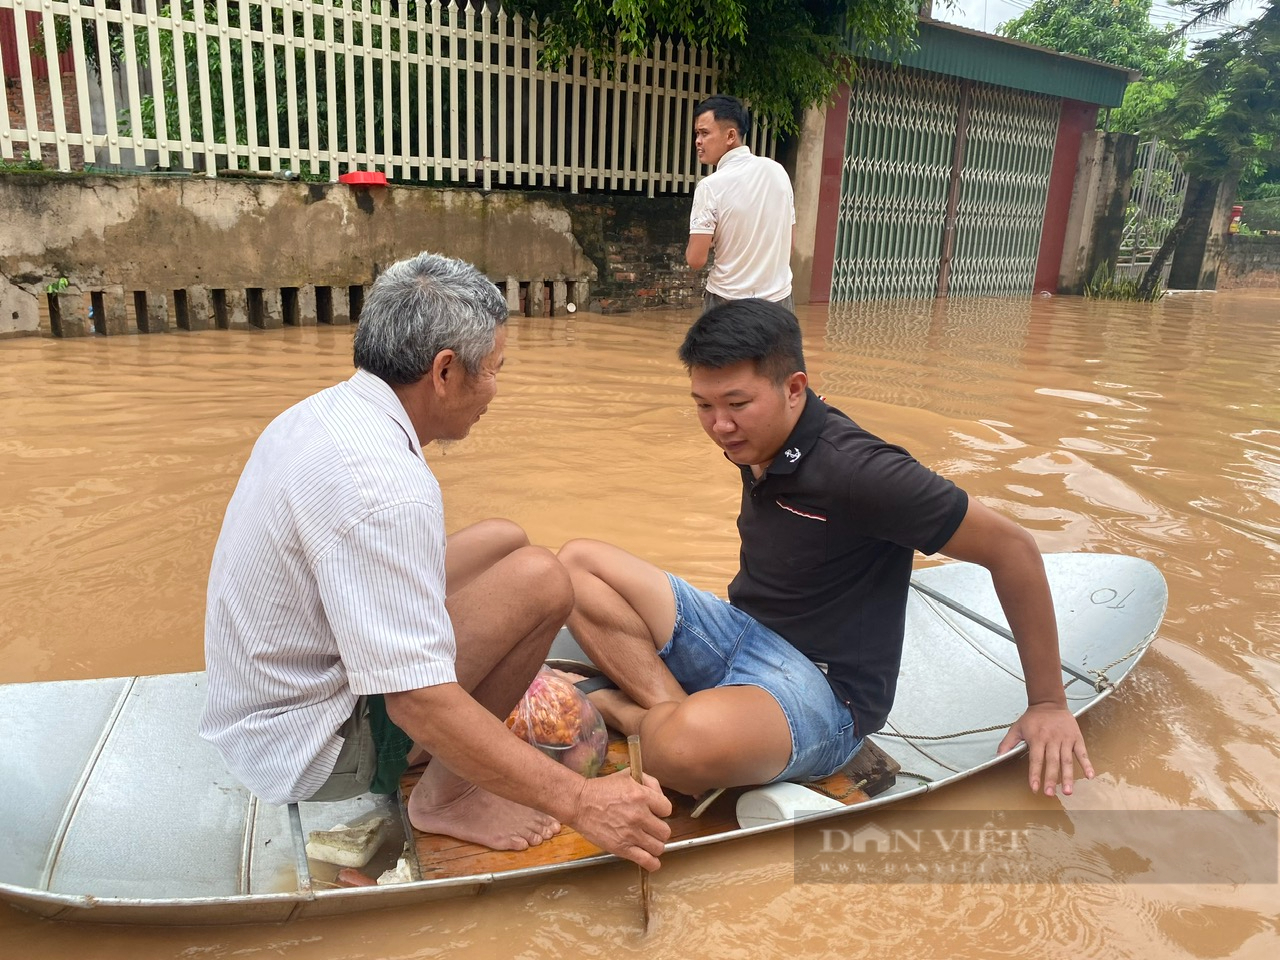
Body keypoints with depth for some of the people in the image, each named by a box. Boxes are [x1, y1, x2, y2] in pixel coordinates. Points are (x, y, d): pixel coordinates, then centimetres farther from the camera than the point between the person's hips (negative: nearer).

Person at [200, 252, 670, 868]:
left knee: (505, 540, 8)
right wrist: (578, 801, -27)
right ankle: (444, 794, -2)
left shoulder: (322, 411, 1)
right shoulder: (384, 484, -30)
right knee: (540, 580, -18)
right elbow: (417, 701, -32)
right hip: (306, 754, -9)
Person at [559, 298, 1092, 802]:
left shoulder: (857, 471, -23)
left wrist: (1048, 703, -7)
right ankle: (670, 706, -19)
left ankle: (627, 708, -9)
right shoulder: (756, 444, 1)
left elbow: (1011, 546, -16)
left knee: (694, 739, -41)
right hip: (738, 634, 8)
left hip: (823, 686, -8)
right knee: (579, 561, -5)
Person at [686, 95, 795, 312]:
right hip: (779, 297, 5)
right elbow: (787, 242, 11)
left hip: (729, 301, -5)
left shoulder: (711, 186, -14)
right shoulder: (777, 171, 3)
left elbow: (696, 259, -14)